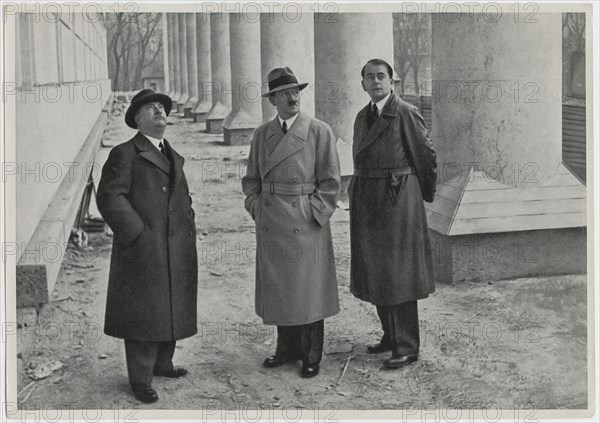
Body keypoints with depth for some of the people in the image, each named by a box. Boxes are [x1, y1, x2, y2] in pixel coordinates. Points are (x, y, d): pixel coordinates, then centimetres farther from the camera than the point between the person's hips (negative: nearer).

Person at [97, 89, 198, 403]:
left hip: (177, 253, 7)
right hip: (143, 250, -7)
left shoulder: (173, 157, 18)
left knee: (171, 310, 14)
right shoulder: (125, 154, -5)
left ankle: (162, 363, 30)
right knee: (144, 314, -2)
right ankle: (140, 379, 9)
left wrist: (188, 231, 12)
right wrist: (138, 234, -18)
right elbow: (110, 198, -13)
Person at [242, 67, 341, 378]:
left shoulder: (320, 132, -5)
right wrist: (256, 209, 3)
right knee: (277, 289, 11)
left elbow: (330, 181, -4)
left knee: (308, 289, 3)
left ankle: (311, 356, 16)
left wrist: (315, 215, -10)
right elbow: (251, 179, 16)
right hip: (270, 223, 4)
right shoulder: (261, 135, 8)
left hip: (306, 223, -4)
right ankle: (287, 349, 26)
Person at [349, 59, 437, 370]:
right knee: (377, 272, 13)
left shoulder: (406, 114, -9)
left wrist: (425, 193, 8)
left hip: (397, 200, -7)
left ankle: (407, 347, 4)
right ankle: (391, 335, 26)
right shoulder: (363, 117, 12)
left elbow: (426, 155, -3)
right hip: (366, 202, 7)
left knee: (399, 273, -4)